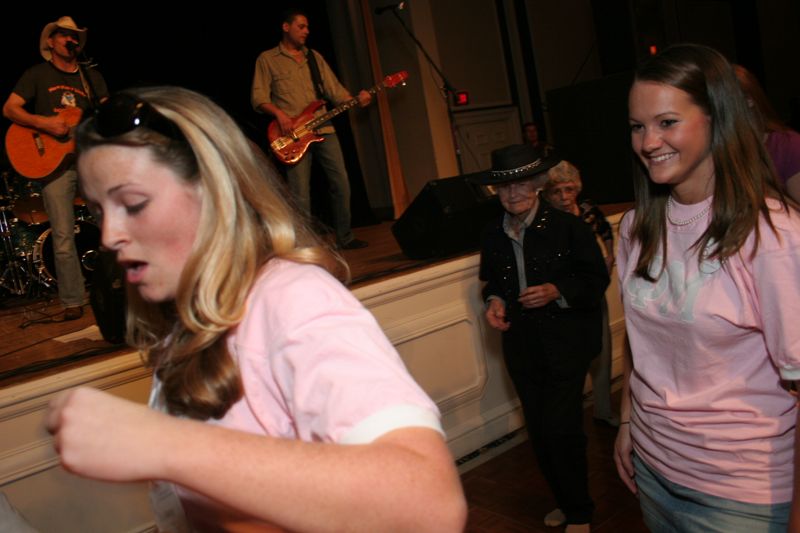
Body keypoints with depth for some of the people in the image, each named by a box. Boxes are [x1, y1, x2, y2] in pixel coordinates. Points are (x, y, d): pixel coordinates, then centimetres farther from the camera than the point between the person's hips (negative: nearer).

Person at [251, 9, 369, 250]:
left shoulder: (314, 57, 18)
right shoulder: (267, 59, 5)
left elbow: (334, 89, 12)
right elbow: (258, 97, -1)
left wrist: (356, 100, -6)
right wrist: (279, 113, -18)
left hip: (324, 129, 5)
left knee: (341, 184, 4)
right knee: (300, 194, -6)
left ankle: (345, 237, 16)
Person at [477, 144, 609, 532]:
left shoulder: (568, 227, -9)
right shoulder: (493, 236, 4)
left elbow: (596, 279, -4)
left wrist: (557, 291, -19)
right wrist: (494, 301, -3)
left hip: (565, 344, -5)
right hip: (521, 349, 5)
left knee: (561, 430, -6)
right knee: (539, 432, 12)